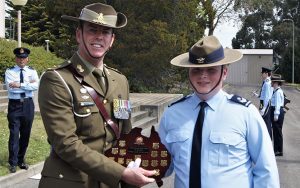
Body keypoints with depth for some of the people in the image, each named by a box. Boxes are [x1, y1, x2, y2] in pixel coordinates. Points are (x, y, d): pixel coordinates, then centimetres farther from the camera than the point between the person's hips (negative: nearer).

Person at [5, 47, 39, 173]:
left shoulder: (32, 71, 6)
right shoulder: (9, 72, 0)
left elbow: (36, 86, -12)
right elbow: (10, 87, -15)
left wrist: (20, 84, -20)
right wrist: (28, 84, -13)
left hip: (28, 105, 3)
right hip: (14, 105, -2)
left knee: (25, 134, 10)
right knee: (14, 134, -3)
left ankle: (21, 160, 24)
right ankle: (13, 163, 6)